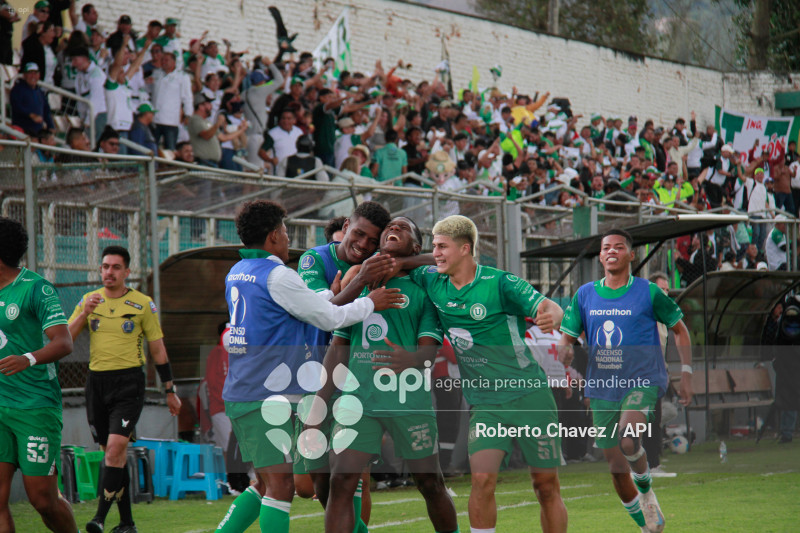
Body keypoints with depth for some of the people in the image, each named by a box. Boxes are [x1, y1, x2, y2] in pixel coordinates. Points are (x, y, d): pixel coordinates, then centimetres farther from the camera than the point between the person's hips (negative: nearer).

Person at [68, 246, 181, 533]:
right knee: (113, 452, 7)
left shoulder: (143, 304, 0)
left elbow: (158, 350, 6)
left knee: (115, 447, -18)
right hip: (96, 380, 4)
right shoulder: (89, 300, 8)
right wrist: (85, 313, -14)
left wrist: (170, 391, 7)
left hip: (129, 382, -4)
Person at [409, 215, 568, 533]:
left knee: (546, 485, 3)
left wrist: (550, 318, -41)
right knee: (482, 480, -15)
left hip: (529, 395, -3)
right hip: (483, 403, 3)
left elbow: (551, 309, -18)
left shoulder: (499, 283, -11)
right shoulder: (432, 282, 4)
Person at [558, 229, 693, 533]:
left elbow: (679, 329, 9)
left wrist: (686, 373, 2)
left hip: (643, 382, -4)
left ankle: (646, 490, -1)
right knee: (617, 470, 4)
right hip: (602, 388, 4)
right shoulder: (584, 296, 7)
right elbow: (567, 340, 13)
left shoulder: (648, 292, -2)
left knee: (628, 440, -31)